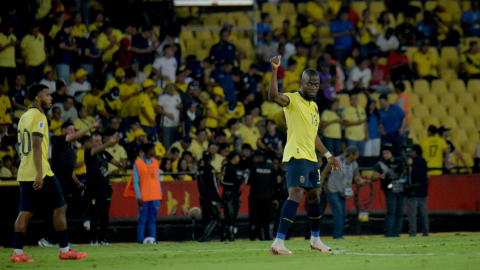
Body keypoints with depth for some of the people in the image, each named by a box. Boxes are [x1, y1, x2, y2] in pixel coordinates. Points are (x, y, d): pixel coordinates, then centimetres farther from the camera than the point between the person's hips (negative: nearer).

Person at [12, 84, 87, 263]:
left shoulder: (24, 117, 18)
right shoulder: (38, 116, -9)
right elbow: (37, 145, -18)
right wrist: (39, 173, -23)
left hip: (24, 174, 8)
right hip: (40, 173, -8)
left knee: (25, 212, 4)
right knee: (60, 207, 1)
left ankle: (17, 252, -3)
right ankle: (64, 250, 2)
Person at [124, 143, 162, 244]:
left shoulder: (155, 162, 13)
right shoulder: (138, 163, -3)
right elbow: (135, 182, -5)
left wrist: (160, 194, 13)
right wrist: (138, 197, -13)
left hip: (155, 196, 5)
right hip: (143, 197, -5)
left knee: (152, 220, 5)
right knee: (142, 220, -2)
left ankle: (153, 239, 5)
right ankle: (141, 240, 0)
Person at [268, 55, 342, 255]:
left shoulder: (314, 106, 20)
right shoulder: (292, 100, -6)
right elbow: (273, 96, -28)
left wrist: (328, 155, 33)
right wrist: (274, 70, -35)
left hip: (311, 158, 9)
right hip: (296, 155, -9)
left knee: (314, 197, 17)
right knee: (296, 195, -20)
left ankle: (315, 239, 33)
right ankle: (278, 243, -25)